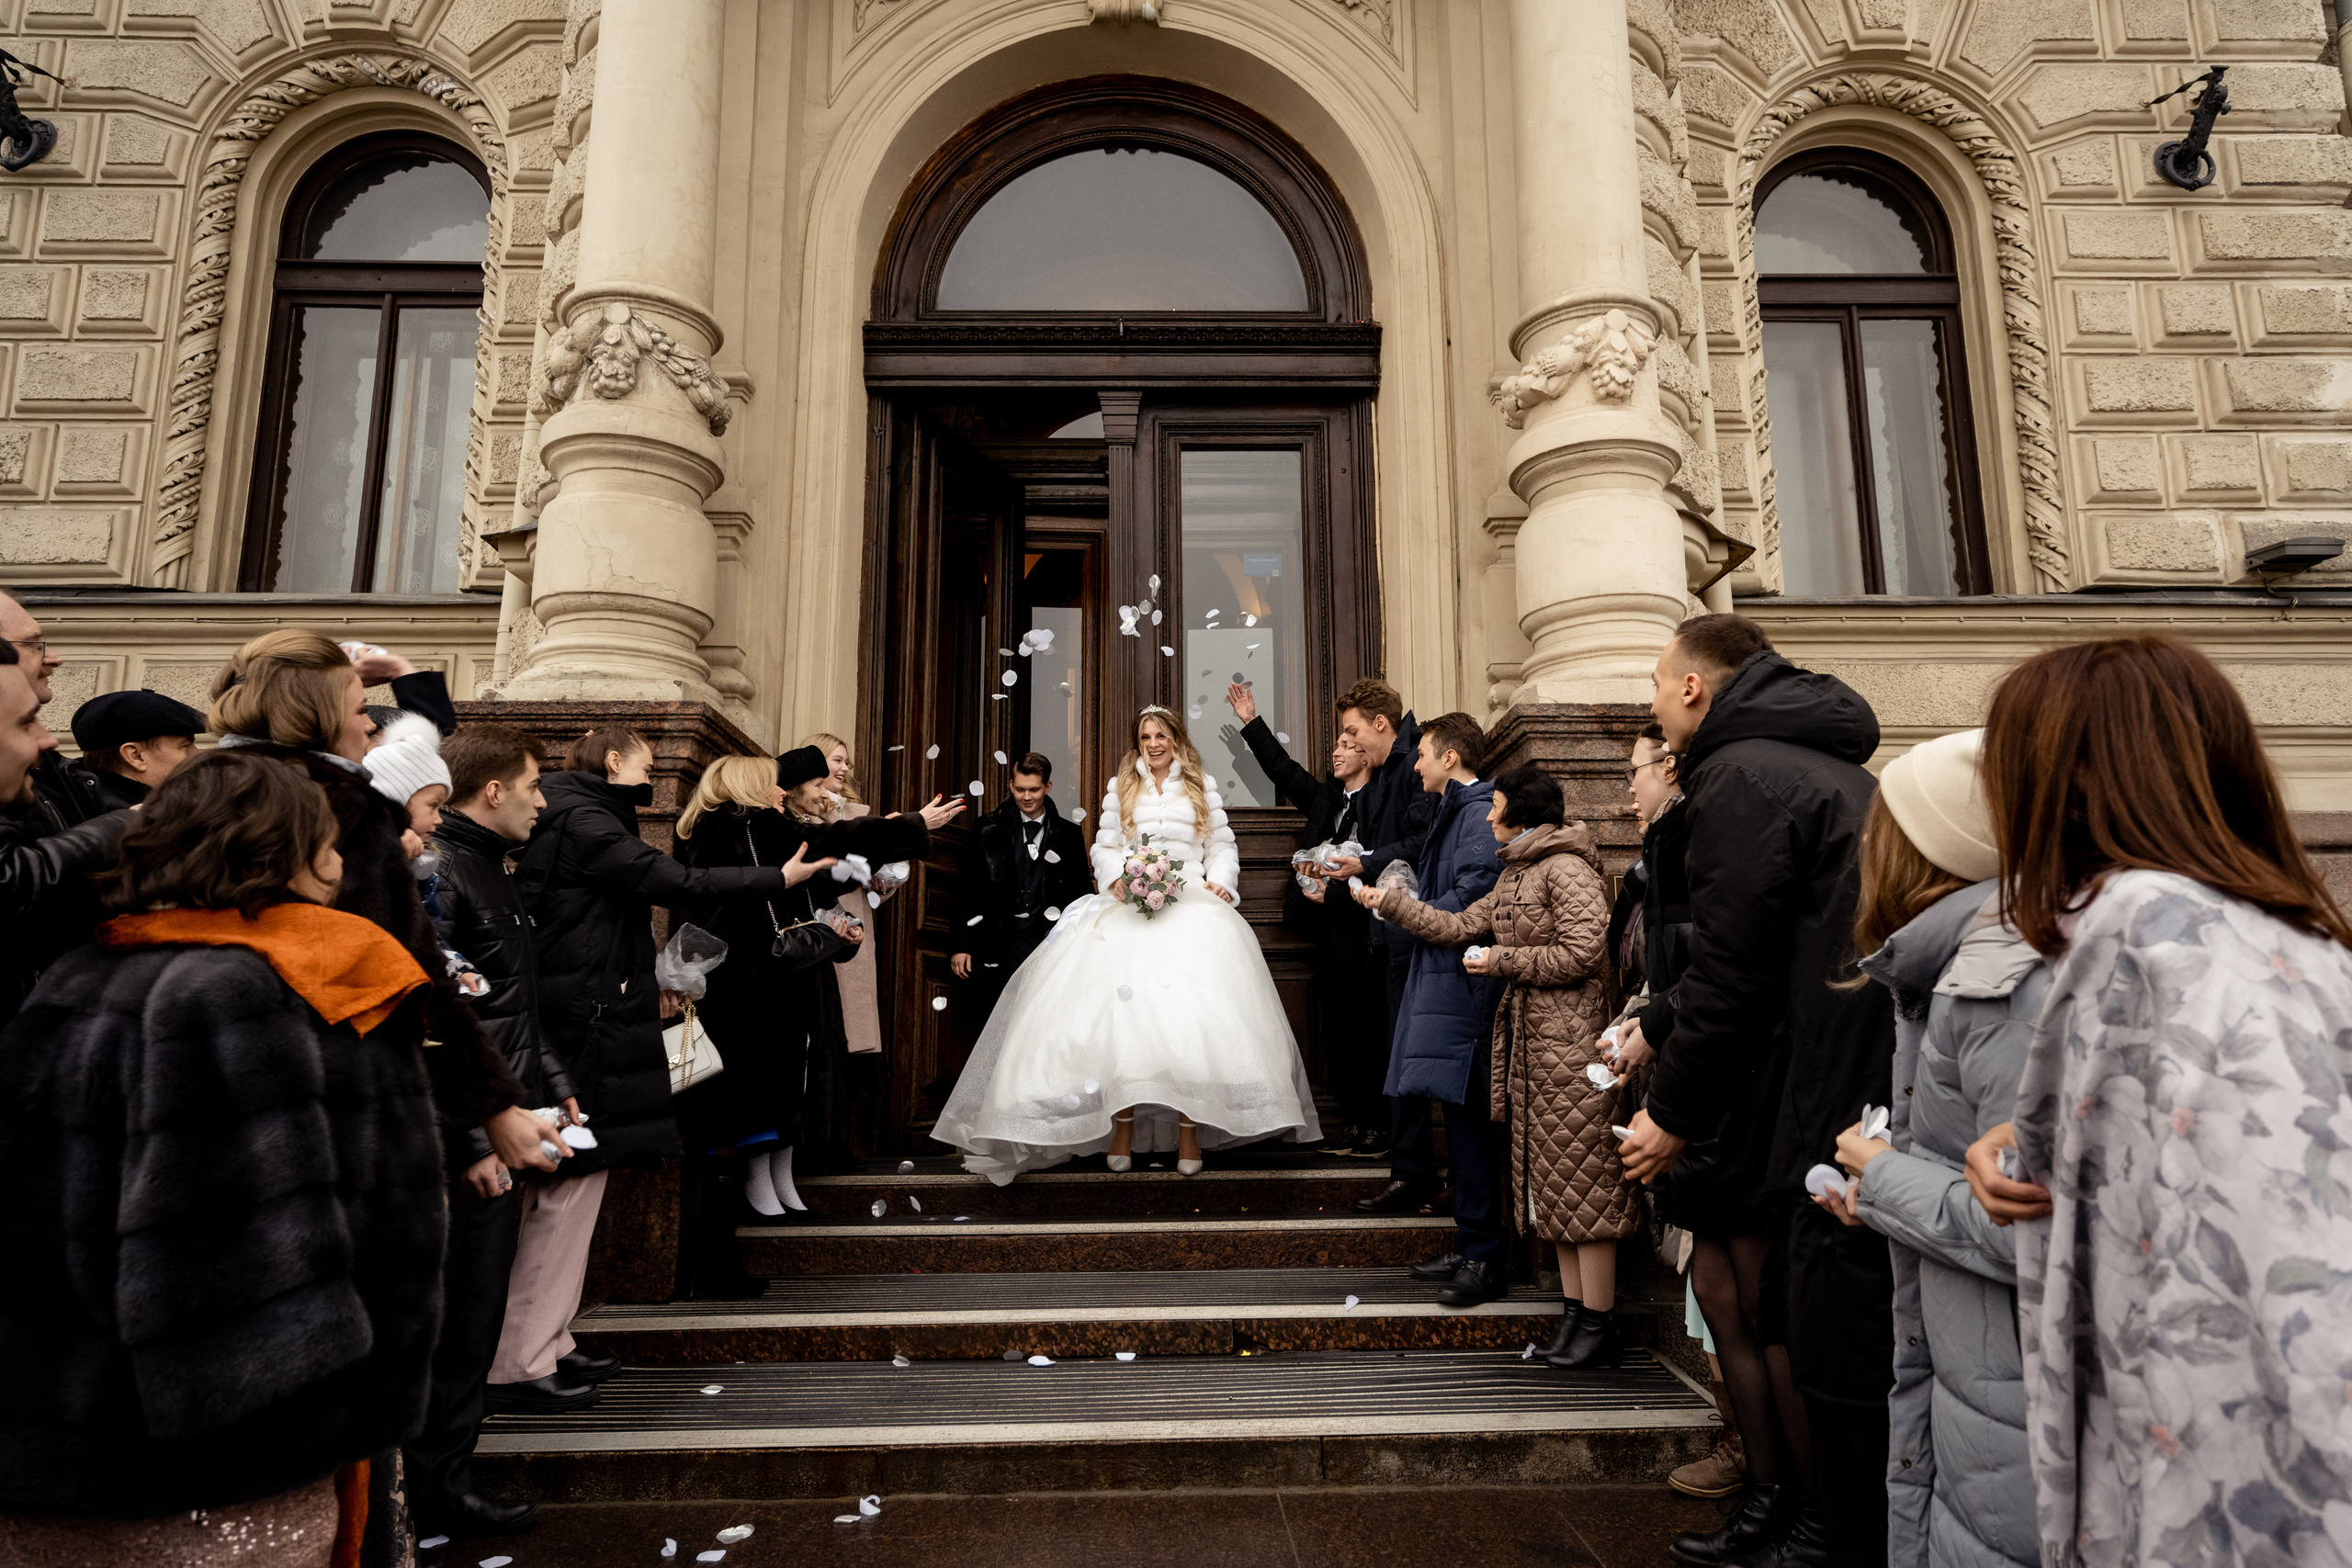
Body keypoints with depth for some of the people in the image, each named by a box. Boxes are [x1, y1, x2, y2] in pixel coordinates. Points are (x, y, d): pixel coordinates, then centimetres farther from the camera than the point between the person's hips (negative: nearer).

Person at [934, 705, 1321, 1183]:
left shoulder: (1202, 786, 18)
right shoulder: (1121, 787, 21)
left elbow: (1222, 844, 15)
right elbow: (1105, 847, 15)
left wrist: (1219, 881, -3)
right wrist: (1118, 877, -4)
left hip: (1193, 900, -1)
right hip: (1130, 902, 1)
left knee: (1190, 1007, -21)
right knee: (1121, 995, -20)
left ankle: (1189, 1126, -18)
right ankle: (1122, 1125, -16)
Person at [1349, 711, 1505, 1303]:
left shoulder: (1480, 815, -13)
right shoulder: (1456, 812, 18)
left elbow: (1468, 906, -20)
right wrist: (1390, 899, 12)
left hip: (1463, 984, -10)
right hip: (1443, 981, 10)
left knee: (1470, 1125, -4)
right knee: (1463, 1124, 14)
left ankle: (1486, 1259, 5)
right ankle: (1468, 1248, 24)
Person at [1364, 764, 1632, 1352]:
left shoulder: (1566, 868, -11)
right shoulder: (1515, 875, 18)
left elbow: (1580, 954, -19)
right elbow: (1459, 927, 19)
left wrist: (1502, 961, -12)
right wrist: (1389, 902, 17)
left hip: (1569, 1043, -9)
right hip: (1526, 1040, 10)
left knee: (1581, 1178, -4)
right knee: (1548, 1177, 11)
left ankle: (1600, 1326, 5)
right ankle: (1574, 1309, 20)